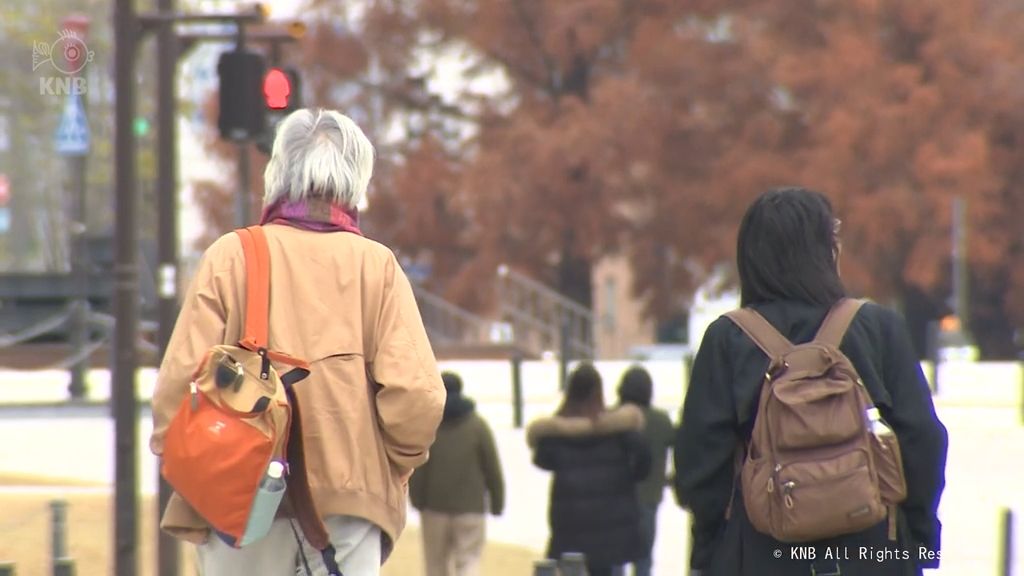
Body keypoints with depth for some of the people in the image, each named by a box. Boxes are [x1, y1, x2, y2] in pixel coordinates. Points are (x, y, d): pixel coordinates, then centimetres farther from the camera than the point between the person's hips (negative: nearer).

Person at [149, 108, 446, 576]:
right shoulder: (376, 265, 0)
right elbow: (417, 395, -7)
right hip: (351, 496, 0)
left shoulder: (230, 257, 0)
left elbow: (181, 380, -6)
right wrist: (393, 466, 12)